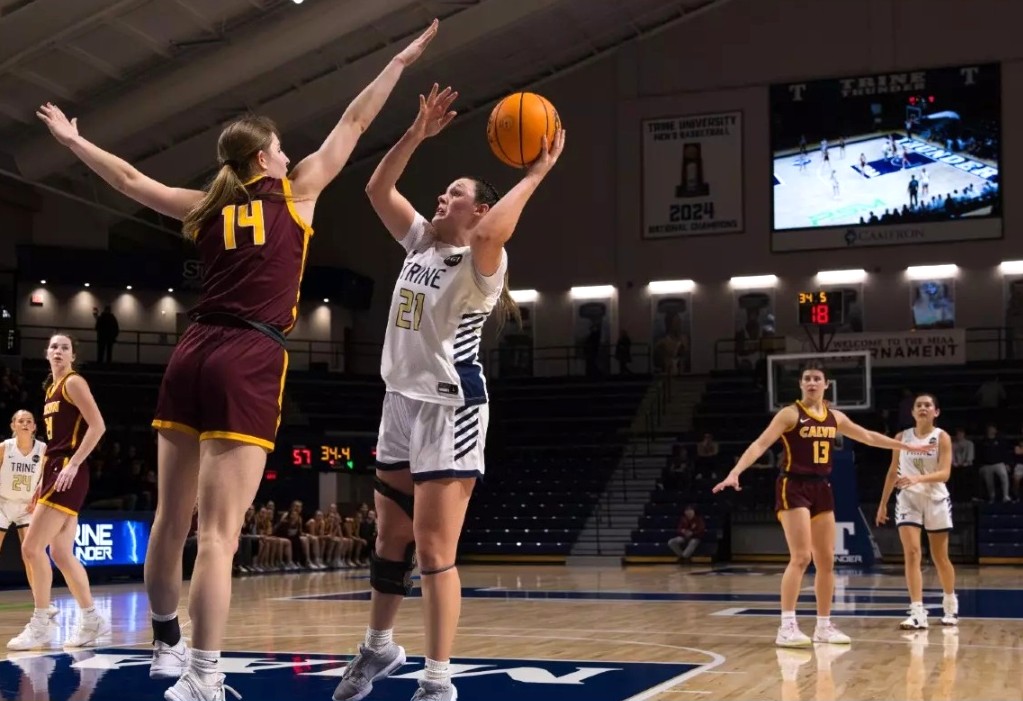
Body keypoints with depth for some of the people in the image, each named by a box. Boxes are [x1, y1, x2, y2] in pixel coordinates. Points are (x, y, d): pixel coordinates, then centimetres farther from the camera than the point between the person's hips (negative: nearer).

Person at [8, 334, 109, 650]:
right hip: (54, 470, 9)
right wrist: (43, 480, 20)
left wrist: (73, 465, -20)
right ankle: (91, 621, 15)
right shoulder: (51, 388, 20)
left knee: (31, 547, -12)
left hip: (68, 472, -9)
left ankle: (39, 627, -5)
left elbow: (97, 426, -17)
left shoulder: (73, 382, -7)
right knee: (61, 554, 8)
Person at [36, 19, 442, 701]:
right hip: (249, 365, -6)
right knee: (218, 534, -11)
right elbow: (354, 123, 12)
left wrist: (73, 139, 44)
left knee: (172, 520, 15)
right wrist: (402, 60, 22)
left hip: (192, 356, 6)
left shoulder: (205, 208, 16)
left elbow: (130, 178, 28)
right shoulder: (295, 193, 6)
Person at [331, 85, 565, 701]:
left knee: (433, 550, -9)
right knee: (390, 540, 18)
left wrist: (534, 175, -28)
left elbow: (490, 234, -36)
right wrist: (417, 134, 4)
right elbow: (378, 189, 10)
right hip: (403, 401, 8)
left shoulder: (480, 262, -12)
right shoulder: (421, 242, 12)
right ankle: (380, 648, 35)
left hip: (451, 409, -8)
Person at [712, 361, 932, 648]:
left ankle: (824, 625, 19)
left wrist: (905, 446, 31)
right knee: (801, 557, -16)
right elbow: (761, 444, -17)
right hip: (794, 487, -7)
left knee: (826, 560, 9)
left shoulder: (834, 417, 11)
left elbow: (868, 436, 25)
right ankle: (787, 627, -15)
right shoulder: (790, 414, -8)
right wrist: (735, 472, -30)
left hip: (821, 489, 7)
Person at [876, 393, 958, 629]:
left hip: (936, 500, -2)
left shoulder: (942, 437, -7)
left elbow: (944, 473, -18)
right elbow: (893, 472, 11)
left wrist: (918, 478, -34)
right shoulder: (902, 437, 2)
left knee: (940, 557, 10)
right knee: (912, 554, -13)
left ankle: (951, 605, 32)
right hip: (908, 499, 2)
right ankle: (918, 613, -16)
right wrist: (882, 504, 11)